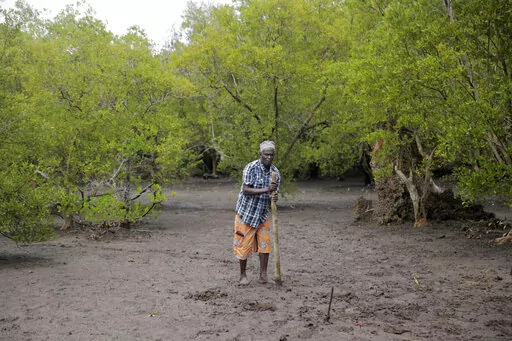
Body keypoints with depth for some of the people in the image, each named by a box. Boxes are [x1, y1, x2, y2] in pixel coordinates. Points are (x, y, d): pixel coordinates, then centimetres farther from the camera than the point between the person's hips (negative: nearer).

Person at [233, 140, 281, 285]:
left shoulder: (275, 172, -1)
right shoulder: (251, 168, -18)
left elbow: (274, 193, 3)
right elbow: (245, 190, -25)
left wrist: (274, 197, -22)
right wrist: (266, 190, -34)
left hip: (262, 214, 5)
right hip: (246, 212, -5)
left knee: (265, 243, 2)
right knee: (244, 245, 2)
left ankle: (263, 274, 10)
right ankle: (243, 274, 17)